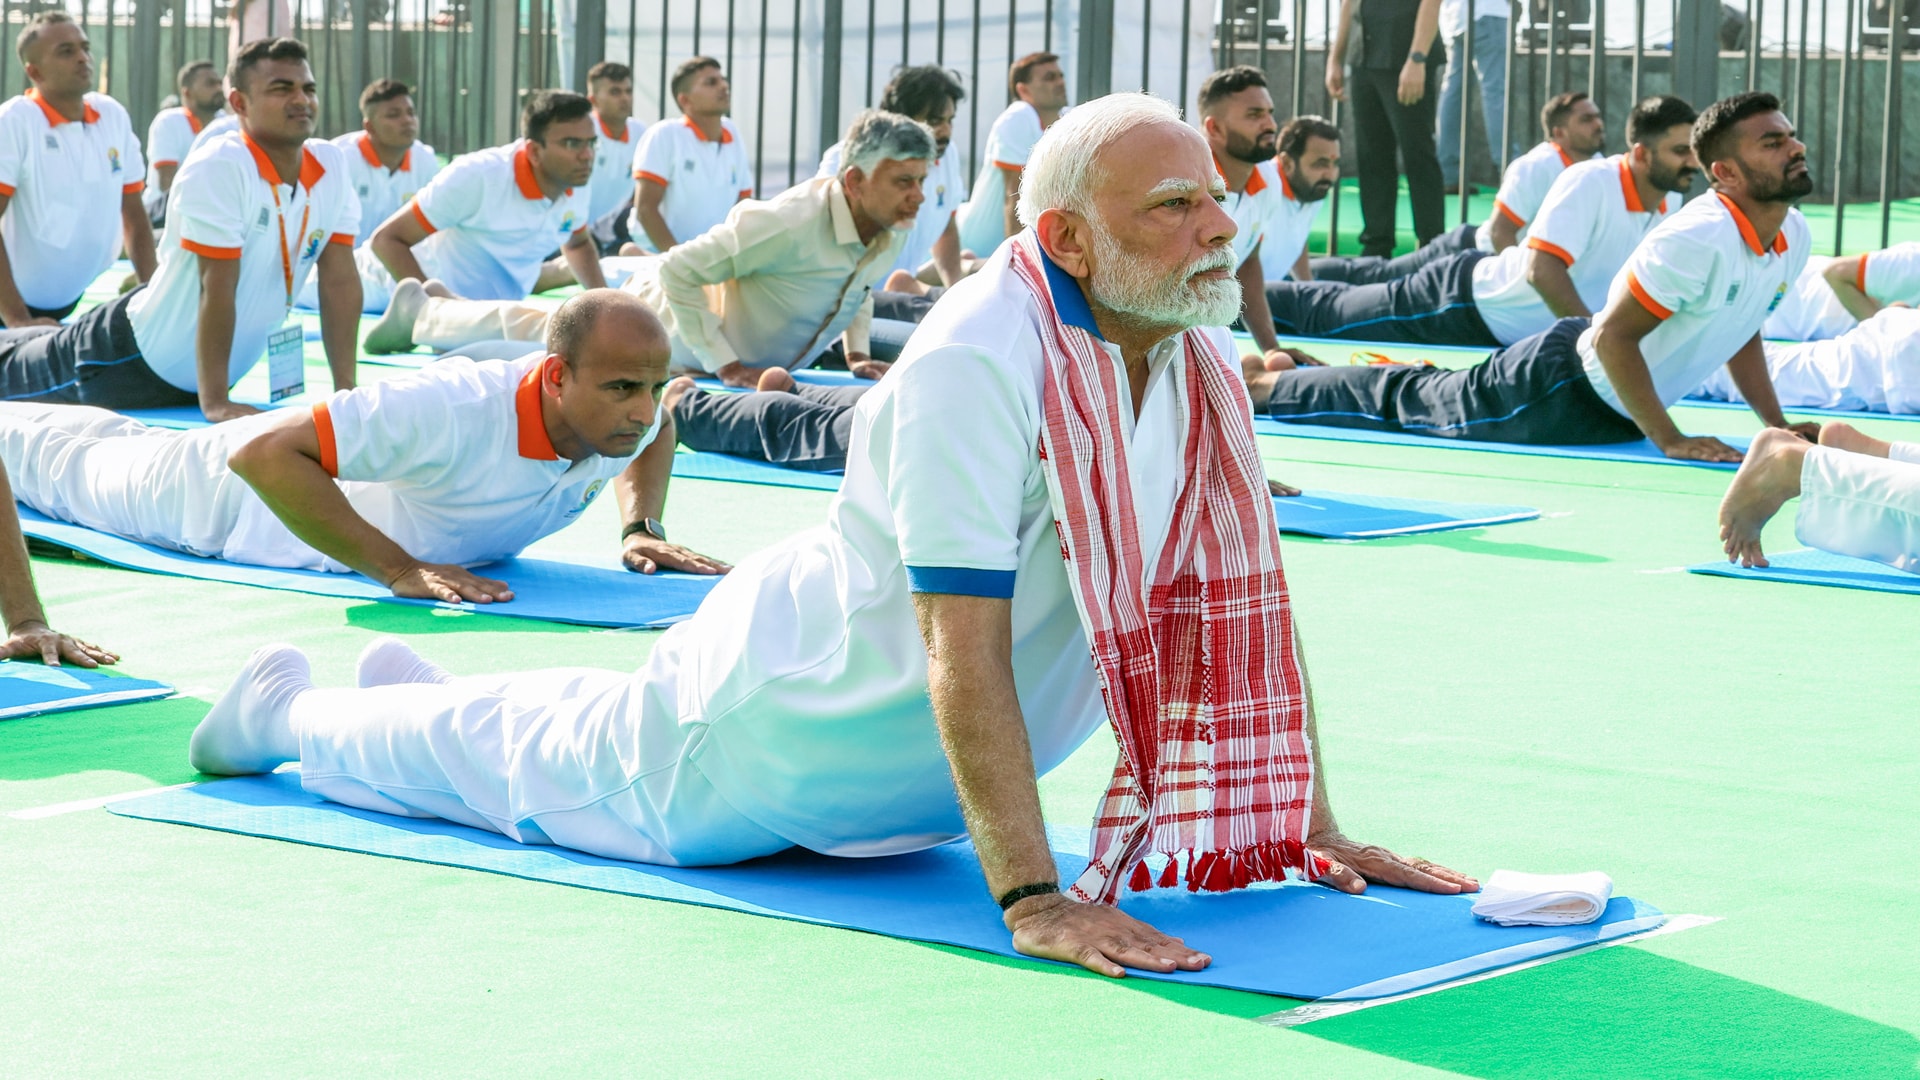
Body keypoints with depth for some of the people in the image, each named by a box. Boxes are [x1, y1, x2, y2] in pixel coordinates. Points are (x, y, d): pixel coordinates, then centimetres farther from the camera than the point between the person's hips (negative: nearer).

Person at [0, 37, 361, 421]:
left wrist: (345, 391, -13)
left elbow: (340, 280, -9)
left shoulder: (331, 166, -11)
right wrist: (213, 402, -30)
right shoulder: (218, 169, -29)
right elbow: (217, 289, -30)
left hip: (212, 369, 6)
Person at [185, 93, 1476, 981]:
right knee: (542, 762, 17)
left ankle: (416, 693, 57)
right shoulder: (978, 362, -34)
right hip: (783, 715, -7)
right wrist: (1030, 895, -41)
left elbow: (1241, 604, -4)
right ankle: (285, 710, 44)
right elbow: (964, 647, -37)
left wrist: (1315, 834, -9)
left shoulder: (1199, 371, -10)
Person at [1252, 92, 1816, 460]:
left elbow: (1740, 332, 13)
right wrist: (1669, 441, -29)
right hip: (1562, 383, -8)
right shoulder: (1696, 239, -33)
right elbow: (1613, 335, -30)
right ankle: (1267, 383, 29)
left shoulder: (1794, 235, -5)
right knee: (1401, 403, 11)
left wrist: (1777, 424, 3)